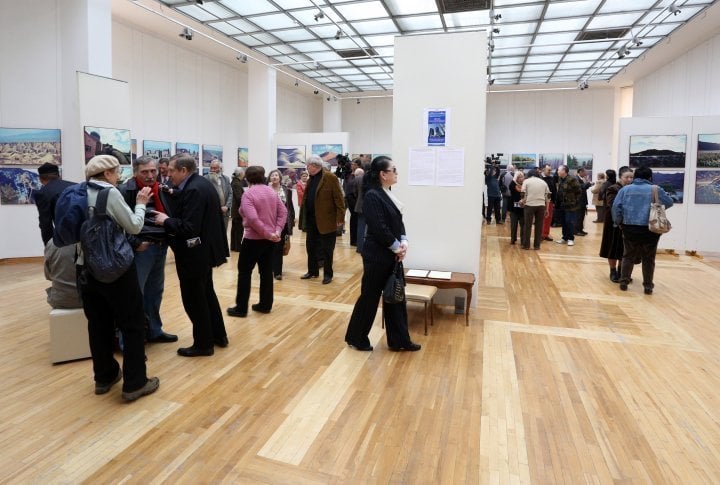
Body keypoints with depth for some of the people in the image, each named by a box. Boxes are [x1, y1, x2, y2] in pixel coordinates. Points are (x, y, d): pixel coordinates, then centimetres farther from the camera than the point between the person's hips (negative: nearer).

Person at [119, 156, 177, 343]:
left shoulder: (162, 190, 11)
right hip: (141, 248, -7)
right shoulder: (125, 191, -10)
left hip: (160, 247, 7)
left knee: (155, 292, 16)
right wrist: (134, 243, -15)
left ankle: (154, 331, 29)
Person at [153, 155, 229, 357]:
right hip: (205, 249, 10)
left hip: (194, 254, -10)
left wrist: (166, 221, -14)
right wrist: (170, 218, 6)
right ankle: (219, 335, 33)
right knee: (207, 293, 21)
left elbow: (189, 228, -28)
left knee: (194, 299, 4)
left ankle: (203, 344, 19)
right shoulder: (204, 183, 8)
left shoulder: (192, 190, -23)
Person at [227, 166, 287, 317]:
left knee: (244, 272, 5)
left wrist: (267, 234, -17)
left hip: (254, 239, -6)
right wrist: (277, 231, -6)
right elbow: (283, 212, 0)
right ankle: (265, 305, 20)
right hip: (270, 239, 6)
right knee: (266, 271, 12)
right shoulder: (272, 191, 6)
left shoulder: (248, 194, -14)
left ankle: (241, 308, 10)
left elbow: (252, 219, -25)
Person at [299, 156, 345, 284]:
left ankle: (328, 274, 16)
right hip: (311, 219, 7)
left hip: (326, 219, -7)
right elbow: (306, 197, 16)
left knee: (326, 248, 4)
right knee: (310, 246, 13)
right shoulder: (311, 179, 12)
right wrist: (303, 217, 11)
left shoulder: (330, 178, -11)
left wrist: (340, 217, -17)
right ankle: (313, 271, 27)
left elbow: (338, 198, -13)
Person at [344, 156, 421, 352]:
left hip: (391, 255, 9)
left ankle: (399, 340, 25)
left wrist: (403, 242, -4)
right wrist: (397, 247, -13)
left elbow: (398, 221, 11)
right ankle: (356, 338, 21)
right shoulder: (372, 196, -18)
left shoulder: (388, 194, 11)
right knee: (369, 297, 4)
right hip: (377, 256, -9)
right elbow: (379, 228, -22)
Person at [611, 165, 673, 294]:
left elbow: (616, 206, -2)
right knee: (648, 259, 10)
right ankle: (648, 286, 14)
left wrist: (618, 222, 8)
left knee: (628, 256, 14)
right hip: (650, 230, -1)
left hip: (630, 228, 1)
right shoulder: (656, 189, 2)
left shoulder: (625, 189, 4)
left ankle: (624, 282, 13)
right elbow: (669, 203, 12)